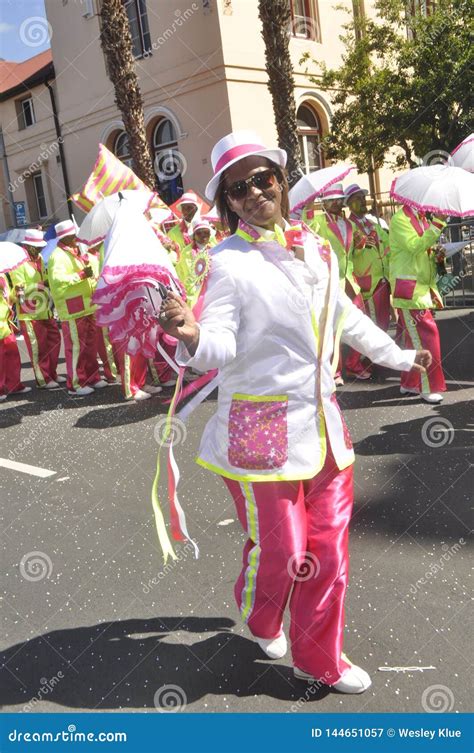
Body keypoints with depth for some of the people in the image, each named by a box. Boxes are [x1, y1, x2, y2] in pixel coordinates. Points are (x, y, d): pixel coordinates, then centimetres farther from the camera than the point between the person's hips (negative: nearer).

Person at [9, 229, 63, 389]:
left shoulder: (39, 258, 12)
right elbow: (20, 289, -18)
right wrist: (41, 285, -22)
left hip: (46, 310, 8)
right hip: (30, 314, -8)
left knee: (54, 340, 13)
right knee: (37, 347, -1)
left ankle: (52, 374, 27)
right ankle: (43, 380, 10)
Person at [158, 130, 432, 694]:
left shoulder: (314, 248, 7)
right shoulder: (228, 262, -11)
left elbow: (346, 317, 21)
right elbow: (220, 347, -21)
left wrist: (396, 356, 31)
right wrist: (193, 336, -43)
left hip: (322, 424, 6)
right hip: (262, 430, -5)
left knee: (328, 552, 12)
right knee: (280, 551, 4)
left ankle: (319, 660, 33)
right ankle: (260, 618, 41)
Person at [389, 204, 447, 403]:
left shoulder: (423, 219, 14)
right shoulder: (400, 219, -11)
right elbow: (415, 246, -24)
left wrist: (437, 254, 7)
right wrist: (438, 222, -25)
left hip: (422, 288, 8)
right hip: (408, 289, -8)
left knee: (416, 338, 11)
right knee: (427, 335, -9)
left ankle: (410, 383, 21)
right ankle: (428, 388, -1)